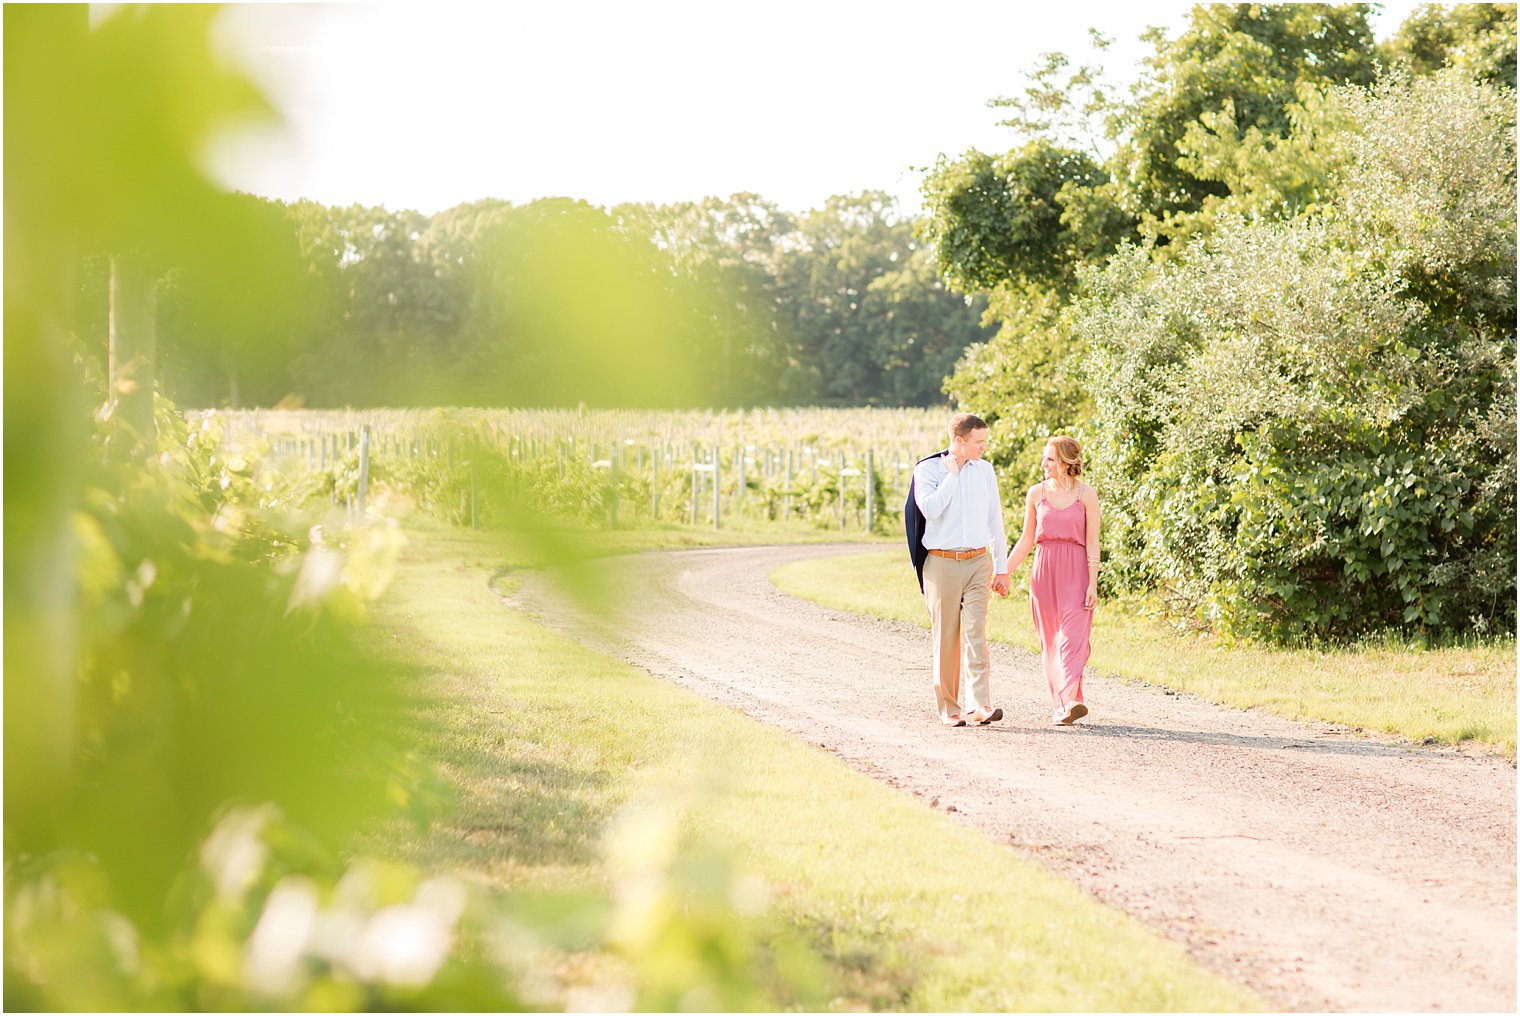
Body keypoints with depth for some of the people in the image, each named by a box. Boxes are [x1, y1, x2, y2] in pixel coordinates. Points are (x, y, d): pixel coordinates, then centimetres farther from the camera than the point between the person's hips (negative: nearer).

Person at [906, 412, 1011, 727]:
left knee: (975, 632, -10)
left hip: (978, 562, 2)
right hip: (942, 563, -2)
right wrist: (953, 475, -12)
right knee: (946, 637, 3)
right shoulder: (927, 470, -3)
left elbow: (995, 520, 15)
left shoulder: (985, 470, 9)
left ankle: (981, 705, -17)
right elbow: (929, 509, -20)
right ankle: (947, 707, 11)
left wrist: (1001, 567, 14)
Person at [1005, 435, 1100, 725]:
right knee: (1050, 641, 4)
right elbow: (1026, 540, 13)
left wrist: (1092, 583, -8)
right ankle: (1061, 705, 9)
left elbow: (1092, 542, -2)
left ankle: (1069, 702, -27)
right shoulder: (1036, 493, 7)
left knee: (1072, 636, -15)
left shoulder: (1086, 494, -1)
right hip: (1045, 570, 3)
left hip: (1076, 571, -3)